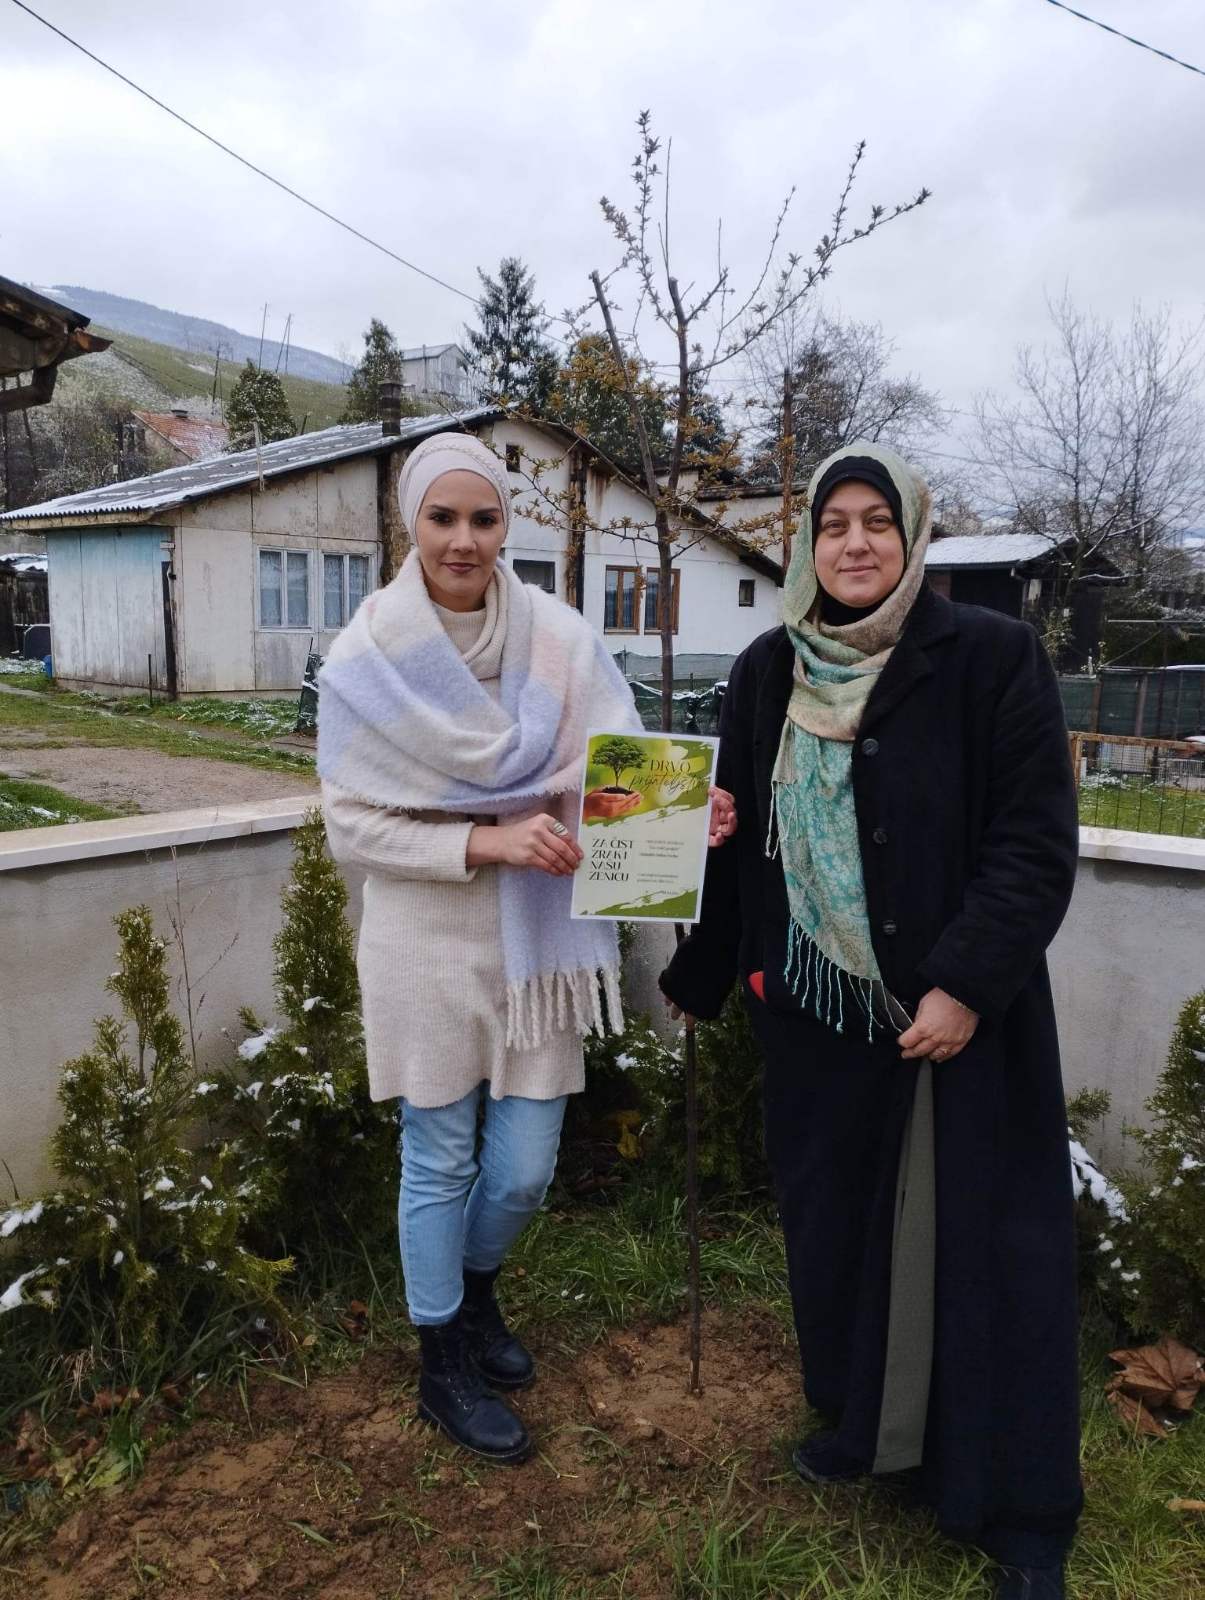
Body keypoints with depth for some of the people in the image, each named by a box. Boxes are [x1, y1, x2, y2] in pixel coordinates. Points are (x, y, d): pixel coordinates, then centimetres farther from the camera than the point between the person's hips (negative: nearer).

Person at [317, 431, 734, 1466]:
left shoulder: (559, 639, -6)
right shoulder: (367, 658, -8)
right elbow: (352, 827, -9)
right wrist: (490, 841, -22)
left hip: (538, 938, 2)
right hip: (428, 942, -2)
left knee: (524, 1170, 11)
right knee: (441, 1164, 13)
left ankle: (475, 1291, 47)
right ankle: (444, 1367, 38)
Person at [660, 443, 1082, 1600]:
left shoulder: (993, 658, -9)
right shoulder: (767, 672, 3)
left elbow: (1039, 843, -11)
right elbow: (736, 834, 9)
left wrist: (966, 986, -18)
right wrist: (698, 977, 13)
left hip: (962, 1010, -3)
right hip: (816, 1007, 4)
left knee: (984, 1241, 6)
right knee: (838, 1221, 14)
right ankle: (868, 1423, 39)